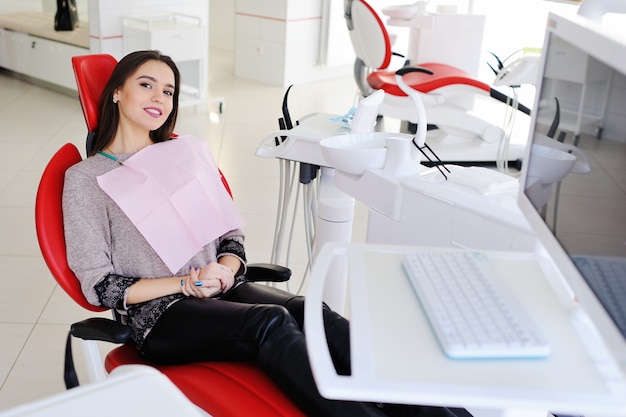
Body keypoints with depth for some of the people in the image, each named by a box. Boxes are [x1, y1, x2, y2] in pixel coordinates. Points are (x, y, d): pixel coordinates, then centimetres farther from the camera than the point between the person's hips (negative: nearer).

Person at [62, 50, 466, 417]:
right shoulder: (85, 178, 3)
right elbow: (100, 285, -2)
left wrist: (224, 271, -8)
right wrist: (186, 285, -13)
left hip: (220, 289, 4)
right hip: (160, 313, -4)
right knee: (270, 322, -33)